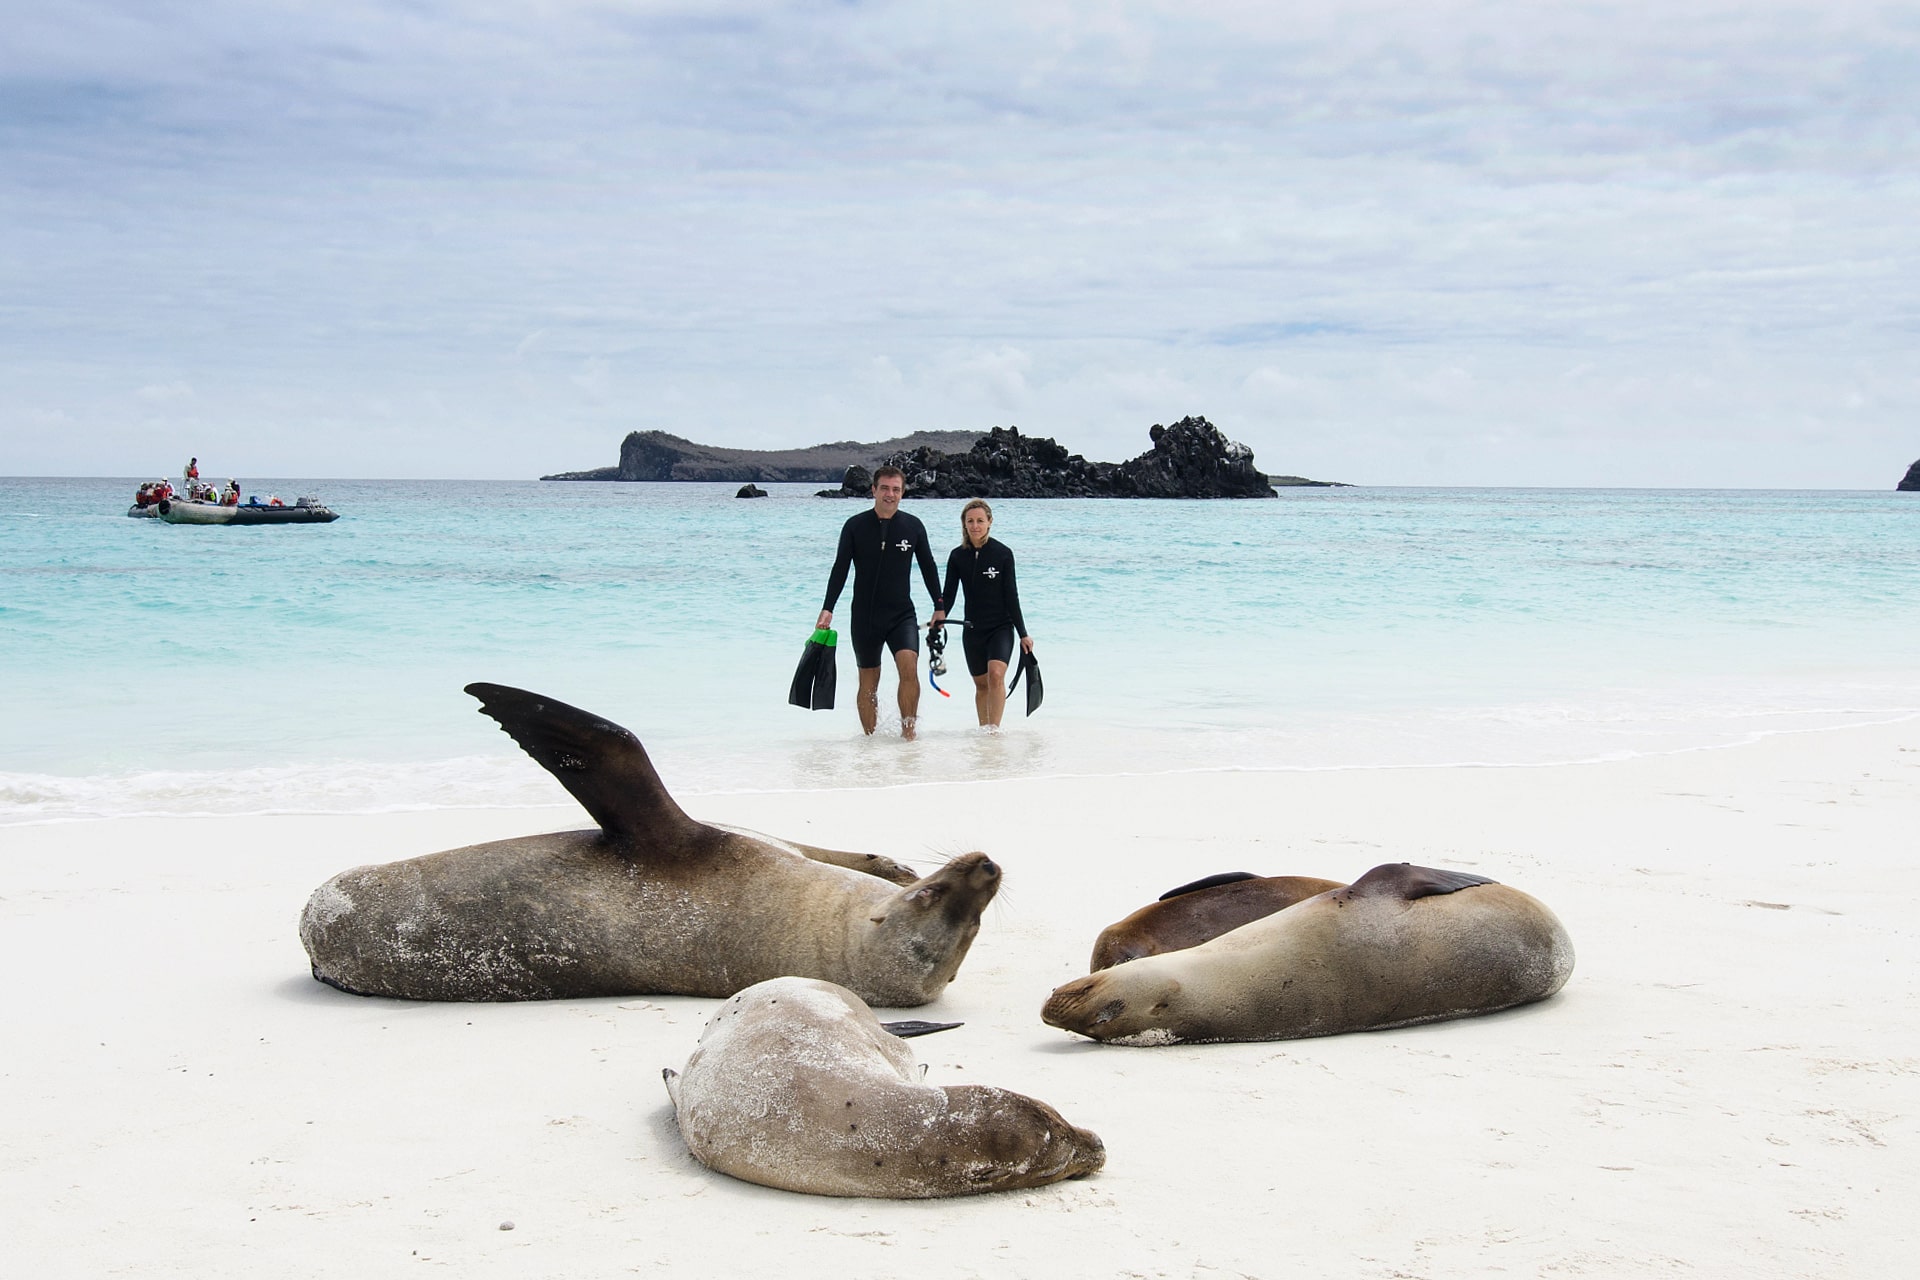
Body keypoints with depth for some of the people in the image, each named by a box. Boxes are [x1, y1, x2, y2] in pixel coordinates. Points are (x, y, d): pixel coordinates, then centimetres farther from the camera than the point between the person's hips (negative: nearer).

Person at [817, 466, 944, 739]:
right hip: (865, 617, 0)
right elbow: (840, 570, 1)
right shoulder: (855, 526, -2)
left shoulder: (913, 526, 2)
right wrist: (827, 609, -6)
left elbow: (928, 568, 12)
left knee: (909, 667, -21)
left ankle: (908, 732, -11)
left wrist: (939, 607, 13)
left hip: (902, 615, 0)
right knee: (868, 683, 6)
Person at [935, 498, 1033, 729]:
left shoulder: (1002, 553, -7)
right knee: (981, 684, 9)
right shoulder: (958, 556, 1)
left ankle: (994, 729, -24)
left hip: (1001, 626, -3)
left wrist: (1023, 634, -2)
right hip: (973, 629, 3)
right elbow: (948, 593, 1)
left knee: (996, 675, -22)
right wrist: (940, 614, -21)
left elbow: (1011, 596, -3)